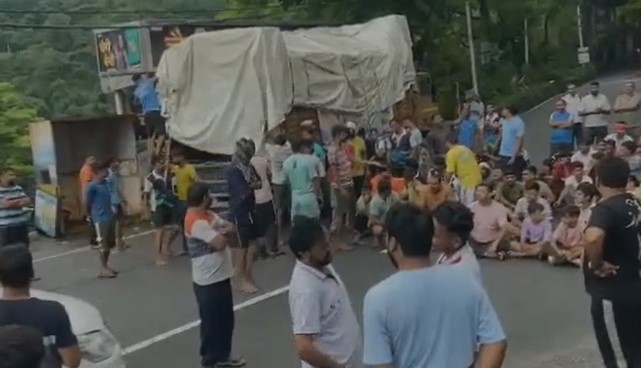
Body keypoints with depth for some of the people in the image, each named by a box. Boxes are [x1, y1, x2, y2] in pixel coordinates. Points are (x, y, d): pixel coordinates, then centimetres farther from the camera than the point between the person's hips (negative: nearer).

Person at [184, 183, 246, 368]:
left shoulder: (207, 214, 9)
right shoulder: (196, 222, -23)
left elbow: (231, 227, 10)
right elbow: (220, 243, -28)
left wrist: (224, 231, -14)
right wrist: (225, 233, -5)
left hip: (221, 276, 10)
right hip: (208, 281, -10)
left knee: (226, 319, 20)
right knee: (211, 322, 5)